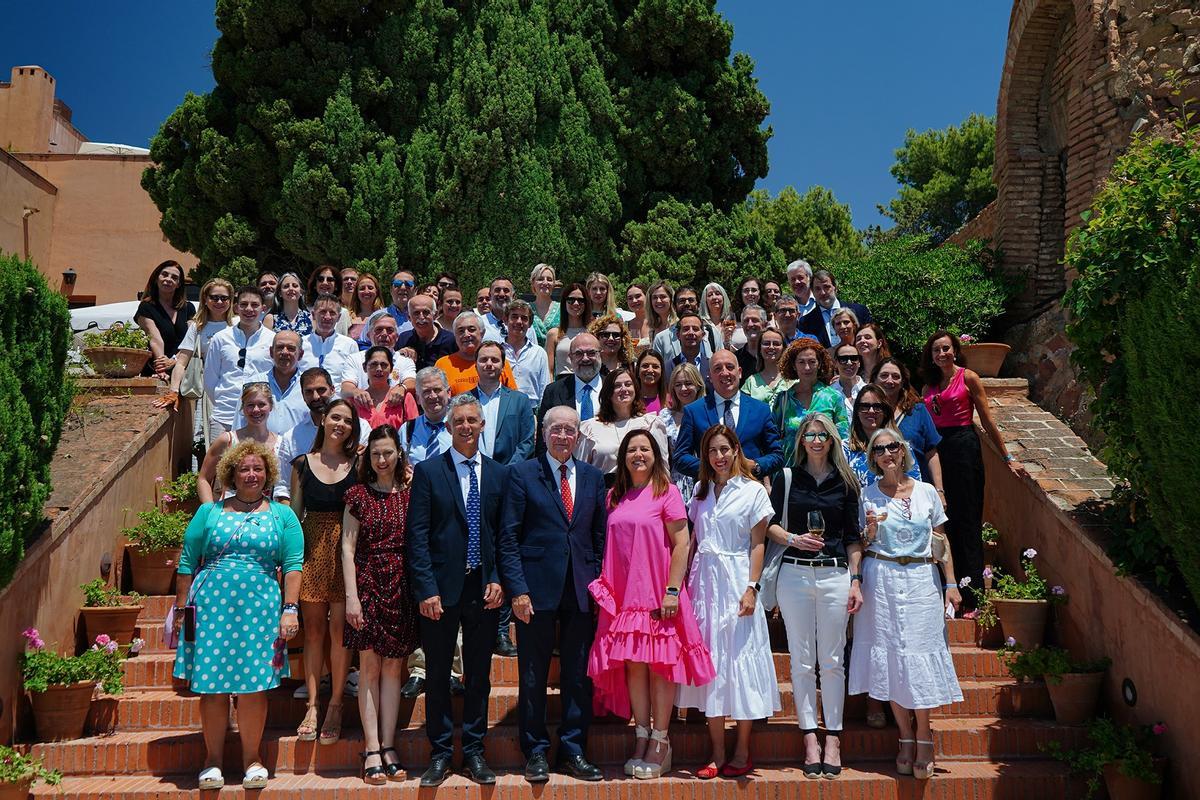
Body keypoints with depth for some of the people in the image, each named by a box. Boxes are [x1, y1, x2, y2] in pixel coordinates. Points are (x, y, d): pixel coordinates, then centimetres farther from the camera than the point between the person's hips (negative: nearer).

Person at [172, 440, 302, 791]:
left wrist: (289, 609, -6)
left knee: (253, 686, 1)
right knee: (211, 685, 3)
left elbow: (292, 564, 3)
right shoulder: (209, 512, 10)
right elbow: (187, 563, 10)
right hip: (211, 606, 1)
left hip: (260, 610, 0)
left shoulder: (282, 515, 9)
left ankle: (252, 758, 14)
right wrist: (181, 609, 5)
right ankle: (213, 759, 16)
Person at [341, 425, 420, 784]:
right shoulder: (358, 494, 2)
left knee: (393, 667, 5)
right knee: (370, 666, 0)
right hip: (367, 583, -2)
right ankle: (372, 750, 3)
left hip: (401, 587, 2)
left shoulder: (409, 494, 7)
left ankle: (388, 747, 10)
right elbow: (347, 547, -1)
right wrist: (351, 595, -9)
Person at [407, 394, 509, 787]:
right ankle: (440, 753, 17)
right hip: (441, 588, -2)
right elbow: (417, 535, -5)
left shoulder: (499, 474, 8)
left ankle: (474, 752, 20)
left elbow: (505, 533, 8)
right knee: (437, 674, 6)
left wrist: (498, 579, -3)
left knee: (479, 673, 9)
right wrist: (427, 589, -11)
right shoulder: (427, 471, -1)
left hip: (484, 588, 2)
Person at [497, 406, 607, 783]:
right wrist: (517, 589, -10)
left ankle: (574, 752, 20)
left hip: (581, 591, 3)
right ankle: (536, 753, 18)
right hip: (537, 589, -3)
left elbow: (600, 536, 11)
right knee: (533, 677, 5)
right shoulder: (522, 473, 0)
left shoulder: (593, 477, 10)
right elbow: (509, 536, -4)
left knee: (578, 676, 8)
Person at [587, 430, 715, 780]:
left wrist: (673, 591, -14)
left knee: (660, 663, -1)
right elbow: (610, 546, 15)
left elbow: (682, 543, -8)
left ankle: (660, 744, 6)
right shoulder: (615, 497, 12)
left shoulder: (666, 492, -4)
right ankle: (641, 740, 12)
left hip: (658, 594, -4)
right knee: (633, 663, 4)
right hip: (623, 595, 5)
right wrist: (606, 588, 7)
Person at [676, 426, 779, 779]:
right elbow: (691, 540, 13)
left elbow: (757, 544, -4)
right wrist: (684, 583, 5)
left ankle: (742, 753, 9)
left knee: (739, 659, -2)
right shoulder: (700, 491, 13)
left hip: (736, 580, -4)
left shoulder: (753, 491, 0)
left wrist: (751, 588, -13)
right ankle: (717, 754, 10)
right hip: (703, 581, 4)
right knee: (709, 661, 4)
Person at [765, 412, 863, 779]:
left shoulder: (845, 482, 8)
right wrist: (793, 539, -11)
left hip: (835, 575, 0)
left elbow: (853, 537, 9)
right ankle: (810, 738, 8)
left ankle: (833, 738, 10)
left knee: (832, 660, 3)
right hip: (794, 574, 0)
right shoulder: (787, 478, 6)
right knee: (802, 659, 2)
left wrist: (855, 580, 3)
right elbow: (769, 523, 7)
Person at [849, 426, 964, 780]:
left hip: (921, 580, 0)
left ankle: (924, 736, 10)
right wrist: (871, 531, -13)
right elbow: (861, 545, 8)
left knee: (919, 657, -3)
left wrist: (951, 583, 3)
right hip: (881, 580, 0)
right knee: (889, 657, 1)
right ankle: (906, 737, 13)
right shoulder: (868, 495, 4)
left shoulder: (927, 492, 5)